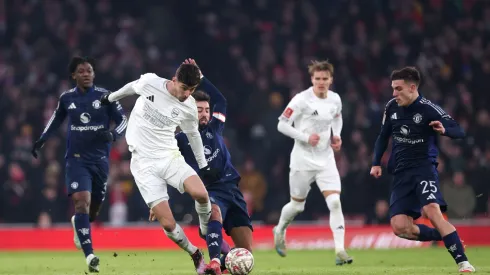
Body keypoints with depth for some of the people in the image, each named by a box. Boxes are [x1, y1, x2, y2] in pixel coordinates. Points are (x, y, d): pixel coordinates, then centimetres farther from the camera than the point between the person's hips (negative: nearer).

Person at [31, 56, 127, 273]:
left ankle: (78, 223, 50)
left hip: (100, 159, 1)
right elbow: (56, 119, 22)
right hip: (76, 159, -1)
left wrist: (113, 135, -19)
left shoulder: (105, 96, -2)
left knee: (94, 208, 11)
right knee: (82, 201, -20)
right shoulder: (66, 98, 3)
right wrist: (41, 140, 12)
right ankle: (89, 255, -24)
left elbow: (123, 121, 1)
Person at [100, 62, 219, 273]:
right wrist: (110, 98, 28)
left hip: (170, 157, 1)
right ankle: (195, 255, 11)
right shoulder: (150, 82, -12)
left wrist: (203, 166, 19)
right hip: (144, 163, -1)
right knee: (168, 224, -15)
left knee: (200, 194, -29)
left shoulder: (189, 107, -6)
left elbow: (193, 134, 13)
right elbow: (132, 87, 12)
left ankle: (207, 230, 3)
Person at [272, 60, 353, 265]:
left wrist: (337, 136, 4)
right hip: (303, 160, -4)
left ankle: (340, 251, -15)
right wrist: (306, 137, -22)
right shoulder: (301, 100, -15)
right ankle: (280, 231, 42)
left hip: (326, 159, 4)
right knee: (297, 205, 10)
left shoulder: (335, 99, 1)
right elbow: (282, 125, -13)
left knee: (335, 202, -14)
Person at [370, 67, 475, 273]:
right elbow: (383, 136, 20)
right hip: (401, 173, 6)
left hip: (424, 168, -6)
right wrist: (376, 163, 12)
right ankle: (446, 237, 14)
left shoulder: (428, 109, -13)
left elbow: (459, 132, -18)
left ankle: (463, 263, -27)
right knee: (400, 227, -8)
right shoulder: (391, 107, 4)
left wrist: (445, 130, -39)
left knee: (433, 211, -29)